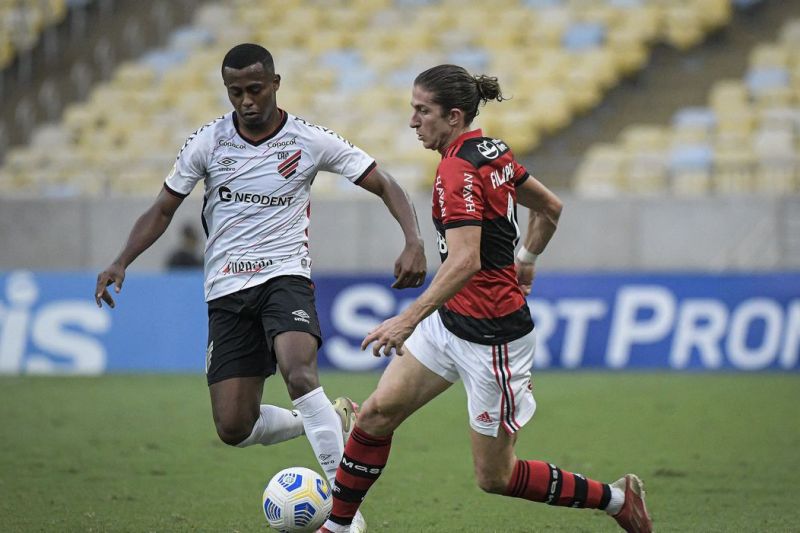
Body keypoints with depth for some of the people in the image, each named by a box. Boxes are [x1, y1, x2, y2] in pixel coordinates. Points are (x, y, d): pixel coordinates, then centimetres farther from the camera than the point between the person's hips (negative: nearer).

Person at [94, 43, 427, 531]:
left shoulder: (311, 142, -4)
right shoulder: (207, 143, 1)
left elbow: (386, 186, -1)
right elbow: (163, 210, 9)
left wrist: (414, 242, -18)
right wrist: (122, 262, -6)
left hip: (285, 276, -3)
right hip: (226, 292, 3)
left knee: (298, 372, -33)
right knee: (234, 428, -6)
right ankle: (329, 423, 22)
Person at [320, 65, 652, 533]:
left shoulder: (458, 170, -22)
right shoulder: (494, 151, 5)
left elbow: (465, 261, -34)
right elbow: (550, 206, 18)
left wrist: (409, 319, -39)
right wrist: (526, 261, 32)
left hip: (491, 336, -9)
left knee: (494, 476, 2)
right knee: (377, 414, 4)